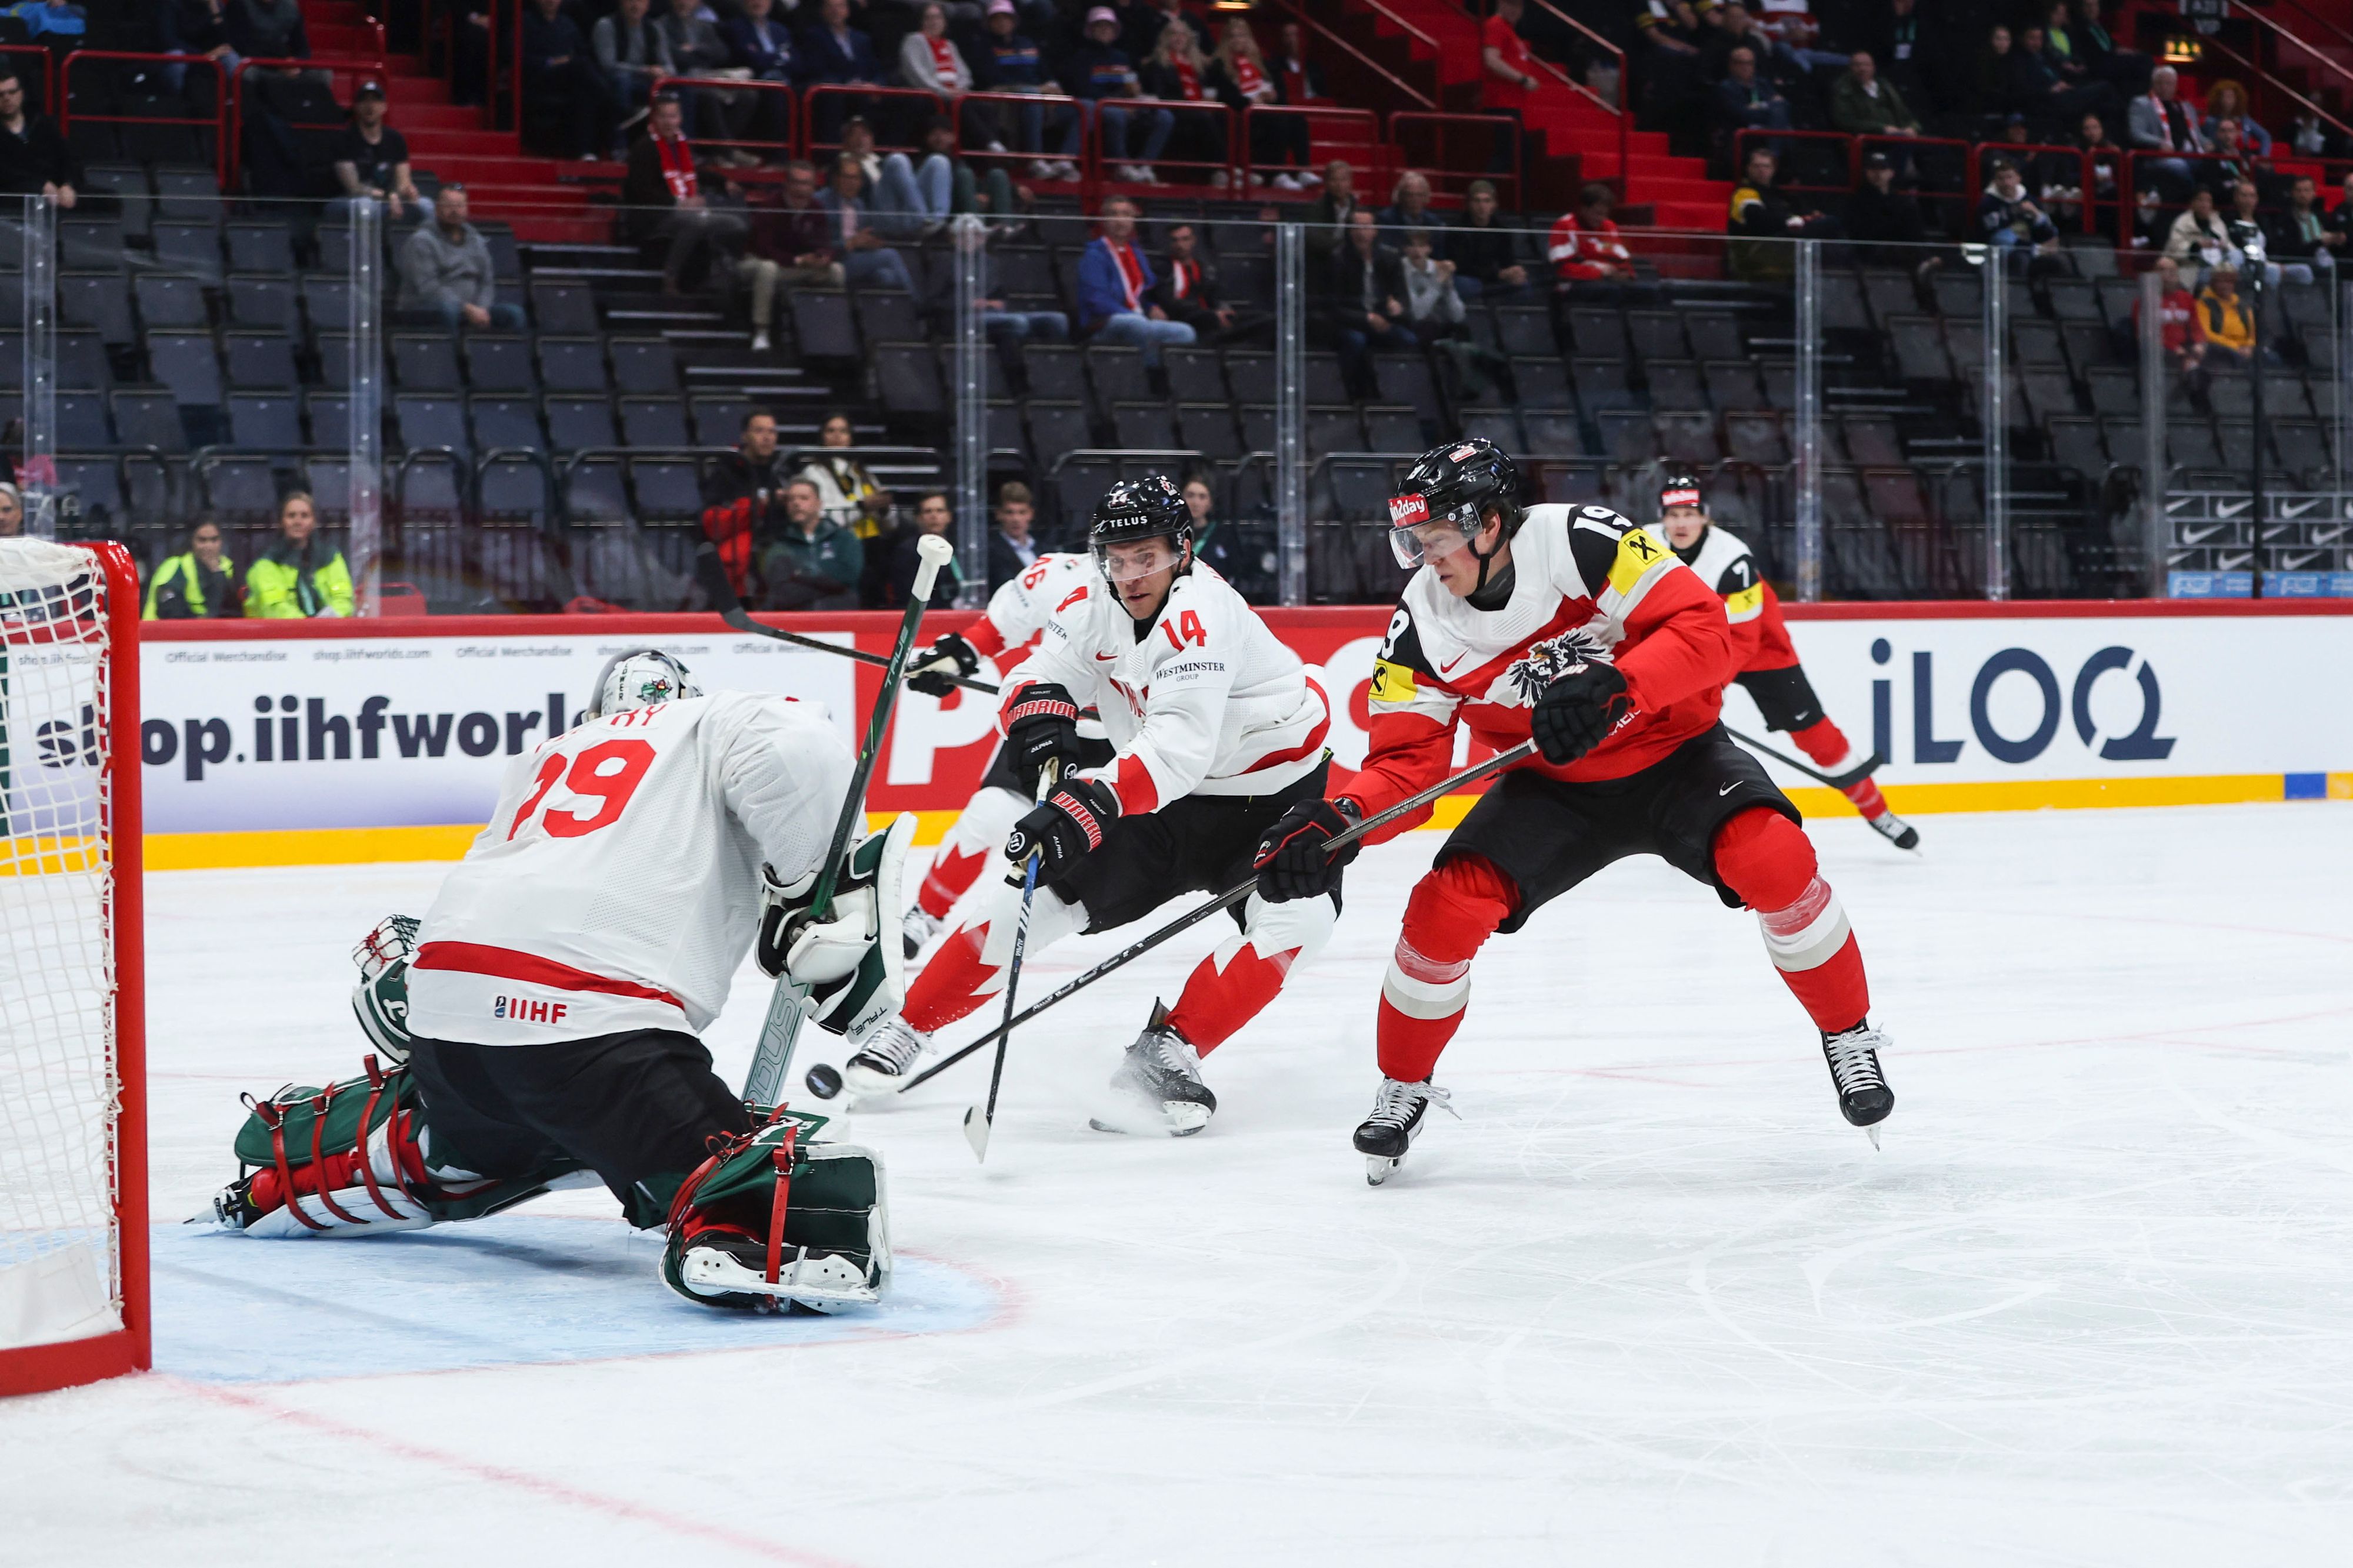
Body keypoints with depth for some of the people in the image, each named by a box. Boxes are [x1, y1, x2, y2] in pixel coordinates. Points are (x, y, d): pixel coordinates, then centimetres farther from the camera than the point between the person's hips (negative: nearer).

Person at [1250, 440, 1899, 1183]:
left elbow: (1703, 628, -28)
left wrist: (1612, 689, -42)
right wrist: (1340, 822, -32)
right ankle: (1402, 1087, 8)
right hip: (1551, 787, 3)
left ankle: (1850, 1037, -6)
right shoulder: (1420, 626, -12)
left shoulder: (1581, 543, -24)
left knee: (1774, 857, -28)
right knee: (1447, 906, -16)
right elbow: (1406, 764, -12)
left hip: (1672, 751, -3)